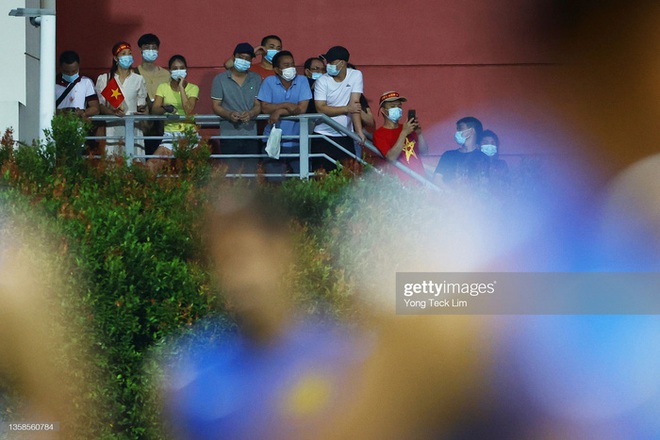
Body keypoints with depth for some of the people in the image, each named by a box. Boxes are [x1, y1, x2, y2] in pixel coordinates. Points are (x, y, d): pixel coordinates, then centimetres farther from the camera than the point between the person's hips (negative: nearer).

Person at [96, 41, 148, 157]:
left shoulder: (138, 79, 16)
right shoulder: (103, 79, 11)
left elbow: (141, 104, 15)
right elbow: (100, 105, 5)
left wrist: (143, 111, -8)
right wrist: (113, 112, -14)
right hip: (112, 128, -1)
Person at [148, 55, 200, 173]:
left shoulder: (193, 88, 6)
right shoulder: (163, 88, 10)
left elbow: (189, 111, -11)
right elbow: (154, 110, -3)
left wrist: (181, 87, -9)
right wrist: (165, 108, -26)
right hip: (170, 134, 1)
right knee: (151, 164, -18)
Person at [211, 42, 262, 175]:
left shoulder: (256, 80, 13)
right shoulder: (220, 79, 7)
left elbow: (259, 105, 7)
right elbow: (216, 106, 4)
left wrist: (251, 114, -16)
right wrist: (229, 114, -17)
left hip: (251, 134, 2)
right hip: (229, 135, -1)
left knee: (251, 171, -4)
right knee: (231, 173, -7)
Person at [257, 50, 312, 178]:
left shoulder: (302, 81, 1)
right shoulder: (269, 82, 1)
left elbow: (302, 108, -8)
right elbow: (265, 108, -8)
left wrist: (279, 111, -13)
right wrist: (286, 105, -13)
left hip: (296, 142, 0)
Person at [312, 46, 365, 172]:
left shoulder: (356, 76, -3)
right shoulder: (322, 81, -4)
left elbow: (354, 104, -11)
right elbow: (321, 109, -13)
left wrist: (359, 131, -19)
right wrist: (347, 109, -17)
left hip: (345, 137, 1)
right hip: (323, 136, -1)